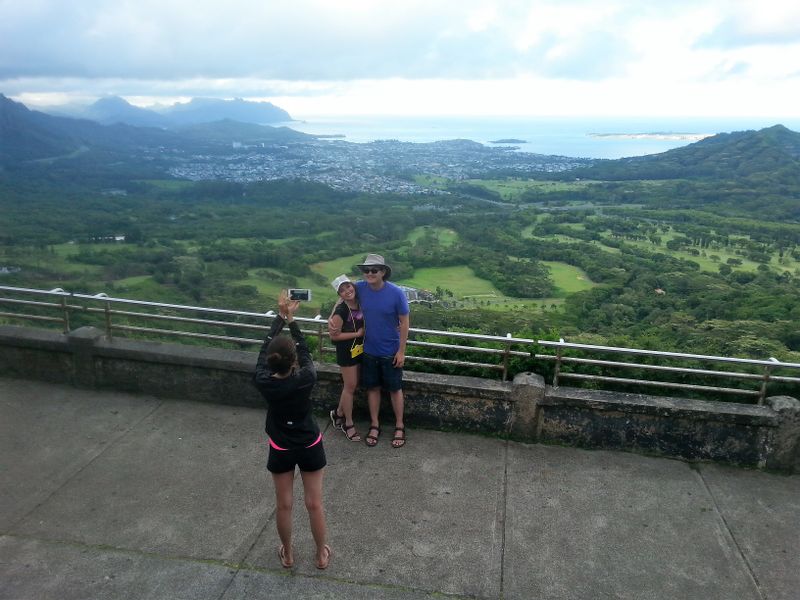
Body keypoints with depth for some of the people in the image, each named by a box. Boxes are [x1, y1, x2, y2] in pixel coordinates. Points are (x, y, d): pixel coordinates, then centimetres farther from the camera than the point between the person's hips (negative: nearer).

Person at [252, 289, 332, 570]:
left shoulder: (264, 383, -23)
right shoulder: (306, 379, -26)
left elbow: (265, 348, -9)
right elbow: (305, 350, -8)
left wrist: (280, 316, -2)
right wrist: (291, 319, -1)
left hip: (281, 450, 1)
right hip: (310, 447, -1)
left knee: (284, 505, 19)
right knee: (314, 504, 15)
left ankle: (287, 554, 39)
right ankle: (321, 554, 33)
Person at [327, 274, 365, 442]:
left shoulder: (359, 302, -5)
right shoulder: (341, 311, -22)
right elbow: (334, 335, -17)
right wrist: (357, 333, -16)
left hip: (359, 349, 6)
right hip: (346, 351, -6)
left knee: (350, 385, 17)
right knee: (350, 386, 4)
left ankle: (338, 413, 38)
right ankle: (348, 423, 21)